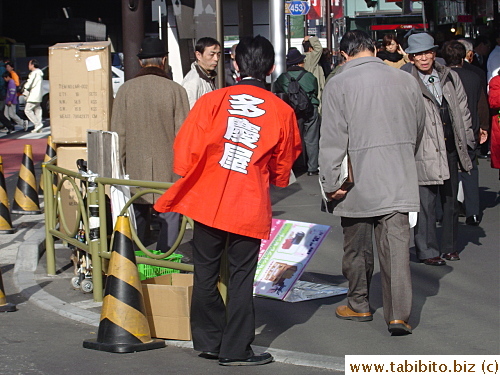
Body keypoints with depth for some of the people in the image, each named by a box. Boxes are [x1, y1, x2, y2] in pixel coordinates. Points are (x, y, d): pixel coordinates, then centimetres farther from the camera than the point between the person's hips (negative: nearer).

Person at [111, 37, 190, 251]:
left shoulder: (125, 90, -1)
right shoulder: (175, 90, -7)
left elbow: (118, 134, 3)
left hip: (134, 171, 3)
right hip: (168, 173, -3)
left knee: (137, 223, 12)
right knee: (169, 220, 2)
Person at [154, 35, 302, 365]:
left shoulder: (212, 101, -4)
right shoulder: (282, 111, 0)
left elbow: (186, 152, -4)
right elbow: (283, 167, 12)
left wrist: (189, 183, 14)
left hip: (208, 202, 0)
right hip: (251, 208, 0)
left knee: (206, 273, 13)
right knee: (241, 278, 6)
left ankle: (209, 341, 22)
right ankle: (236, 350, 9)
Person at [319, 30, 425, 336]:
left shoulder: (339, 84, -8)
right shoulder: (406, 81, 4)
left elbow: (333, 139, -11)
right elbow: (418, 130, 16)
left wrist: (330, 183, -5)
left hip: (359, 183, -2)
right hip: (399, 181, 2)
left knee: (357, 247, 15)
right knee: (397, 246, -2)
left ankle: (359, 305, 29)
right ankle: (399, 313, -11)